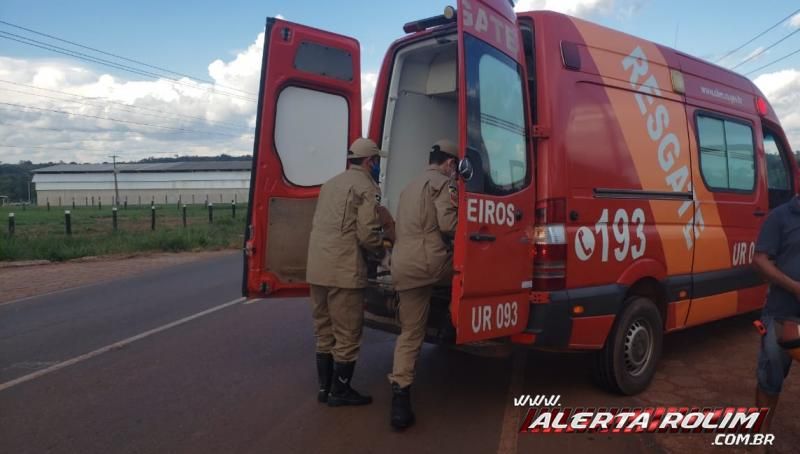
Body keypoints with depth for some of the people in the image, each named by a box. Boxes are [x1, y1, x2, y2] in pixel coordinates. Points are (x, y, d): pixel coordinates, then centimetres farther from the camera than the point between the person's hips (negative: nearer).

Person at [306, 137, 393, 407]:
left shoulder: (330, 184, 17)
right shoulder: (366, 187, -7)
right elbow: (367, 234, -16)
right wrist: (382, 246, 6)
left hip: (316, 270, 8)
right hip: (344, 272, -8)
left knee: (324, 331, 18)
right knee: (347, 334, 5)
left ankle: (325, 387, 28)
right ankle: (340, 392, 15)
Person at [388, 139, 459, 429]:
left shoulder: (410, 188, 29)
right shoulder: (443, 182, 1)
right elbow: (448, 225, -12)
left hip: (402, 268, 8)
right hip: (431, 262, -7)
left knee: (410, 333, 9)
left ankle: (400, 399, 4)